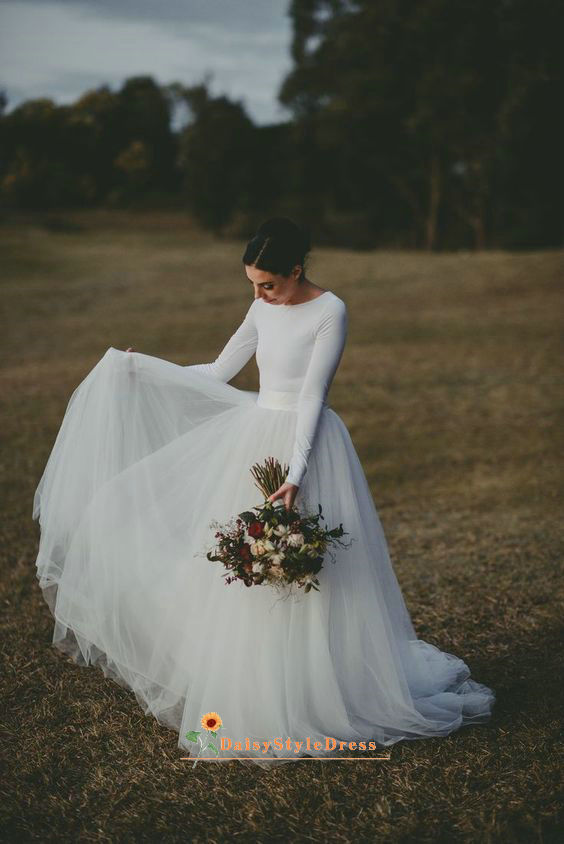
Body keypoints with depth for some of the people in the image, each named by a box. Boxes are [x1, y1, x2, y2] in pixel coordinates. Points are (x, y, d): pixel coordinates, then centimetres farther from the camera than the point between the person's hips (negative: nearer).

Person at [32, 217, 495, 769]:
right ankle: (241, 691, 17)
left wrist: (296, 475, -22)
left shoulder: (330, 312, -12)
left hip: (307, 443, -7)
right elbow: (217, 373, 15)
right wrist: (140, 367, 17)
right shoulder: (263, 309, 8)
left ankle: (300, 698, 6)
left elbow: (312, 396, -17)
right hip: (256, 437, 7)